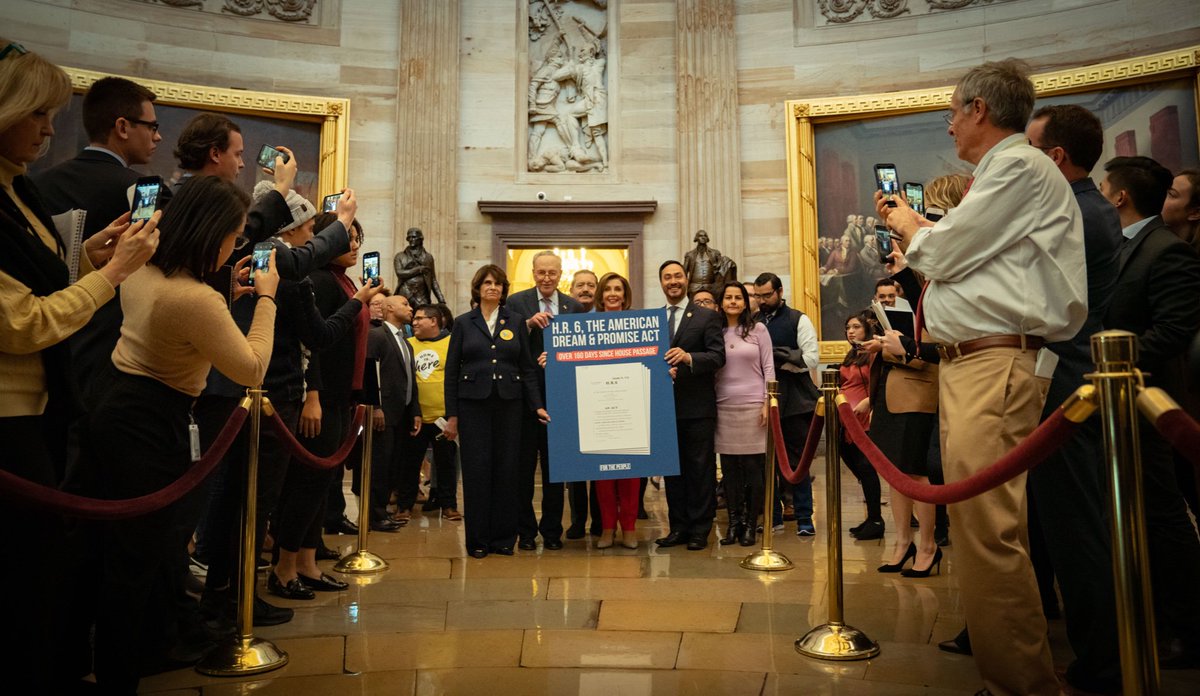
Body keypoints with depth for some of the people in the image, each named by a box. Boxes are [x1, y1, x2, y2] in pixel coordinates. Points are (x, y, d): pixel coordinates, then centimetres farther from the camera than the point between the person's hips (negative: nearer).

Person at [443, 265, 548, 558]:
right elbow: (451, 370, 4)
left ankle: (503, 538, 15)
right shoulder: (463, 323, 6)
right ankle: (477, 539, 12)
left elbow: (527, 367, 8)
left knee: (506, 469, 3)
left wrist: (537, 405, 0)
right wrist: (451, 415, -1)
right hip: (473, 403, -1)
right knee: (476, 470, 0)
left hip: (508, 404, 1)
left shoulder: (516, 321, 9)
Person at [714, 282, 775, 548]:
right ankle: (733, 523, 16)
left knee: (753, 468, 1)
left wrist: (768, 403, -5)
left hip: (753, 406, -2)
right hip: (724, 407, 2)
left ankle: (750, 525, 12)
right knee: (729, 468, 5)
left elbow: (768, 368, 2)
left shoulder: (758, 329, 3)